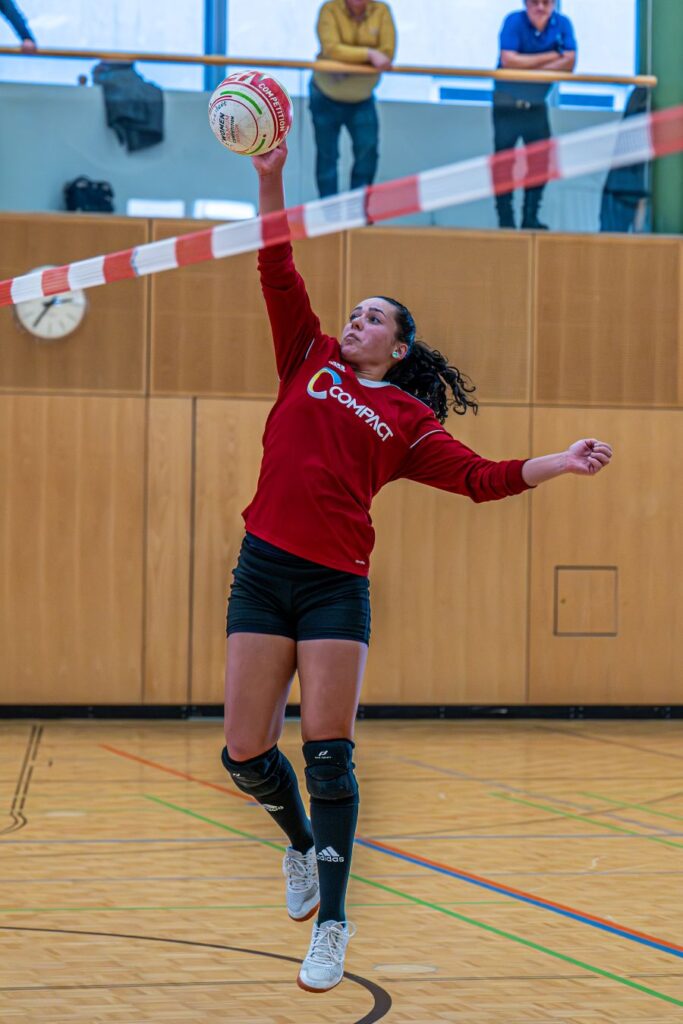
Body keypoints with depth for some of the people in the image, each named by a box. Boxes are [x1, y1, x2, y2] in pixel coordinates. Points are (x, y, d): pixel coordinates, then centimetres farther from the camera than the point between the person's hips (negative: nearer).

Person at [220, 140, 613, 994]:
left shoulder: (408, 419, 11)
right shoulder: (310, 363, 15)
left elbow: (480, 477, 3)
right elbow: (278, 275, 11)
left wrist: (559, 464, -12)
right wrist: (270, 179, 3)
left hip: (336, 585, -2)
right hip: (263, 571, 2)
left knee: (327, 754, -6)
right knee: (246, 754, 1)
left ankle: (332, 922, 4)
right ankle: (301, 842, 32)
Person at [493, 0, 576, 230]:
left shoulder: (562, 24, -4)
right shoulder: (514, 21, -14)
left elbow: (569, 63, -14)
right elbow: (508, 60, -26)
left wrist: (528, 66, -22)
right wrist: (549, 57, -18)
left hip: (537, 105, 3)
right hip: (507, 104, -3)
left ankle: (531, 219, 9)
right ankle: (505, 222, 2)